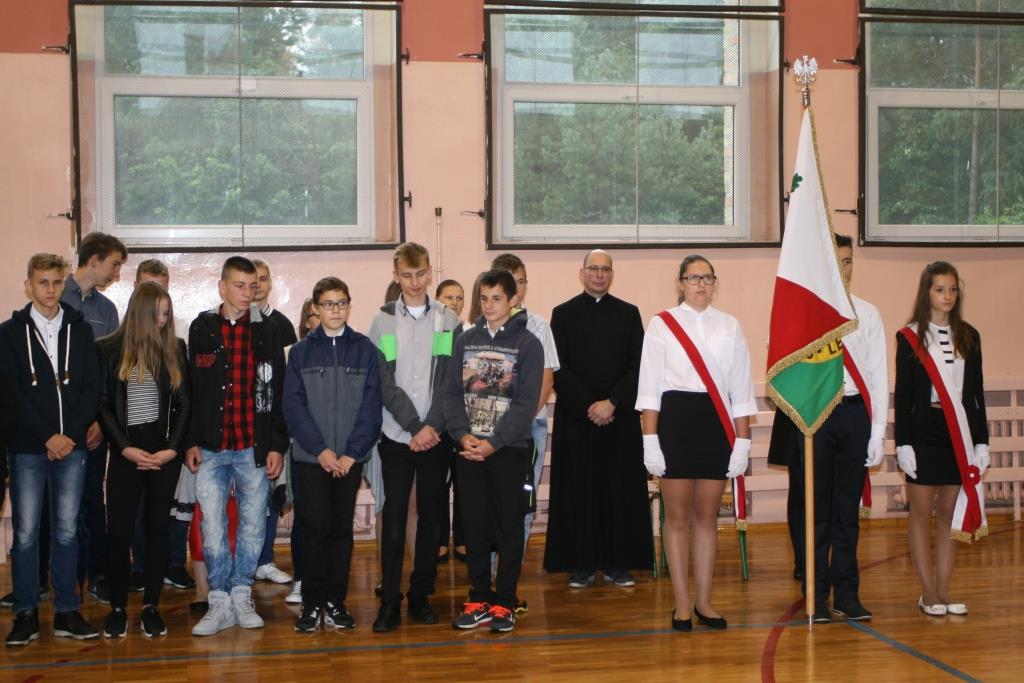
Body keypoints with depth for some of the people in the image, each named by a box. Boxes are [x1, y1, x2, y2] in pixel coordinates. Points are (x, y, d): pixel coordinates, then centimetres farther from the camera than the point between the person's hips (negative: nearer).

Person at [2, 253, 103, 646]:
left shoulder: (80, 329, 9)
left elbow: (93, 389, 4)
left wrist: (70, 435, -7)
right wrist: (48, 437, -11)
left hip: (72, 445, 2)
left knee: (67, 530, 6)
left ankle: (66, 613, 12)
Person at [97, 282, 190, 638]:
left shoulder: (175, 347, 4)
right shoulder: (110, 348, 0)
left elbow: (184, 403, 4)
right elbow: (103, 405, -1)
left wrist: (173, 448, -7)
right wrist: (126, 448, -10)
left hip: (165, 451, 1)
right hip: (126, 452, -1)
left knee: (158, 527, 6)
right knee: (119, 530, -2)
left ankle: (151, 606, 14)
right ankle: (117, 607, 11)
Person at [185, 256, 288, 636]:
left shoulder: (266, 332, 4)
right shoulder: (201, 329, 6)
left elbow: (278, 393, 3)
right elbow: (190, 390, 6)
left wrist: (277, 445, -2)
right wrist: (191, 442, 1)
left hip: (254, 448, 0)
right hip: (211, 448, 0)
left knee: (253, 524, 6)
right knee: (213, 527, 0)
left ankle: (241, 596, 18)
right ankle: (220, 602, 9)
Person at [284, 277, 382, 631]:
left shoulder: (365, 350, 4)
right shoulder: (301, 352, 4)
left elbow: (371, 406, -1)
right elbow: (293, 406, -2)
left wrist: (352, 453, -9)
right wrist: (320, 449, -11)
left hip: (350, 459, 1)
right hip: (310, 457, -1)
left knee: (342, 529, 6)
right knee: (315, 528, -3)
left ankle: (336, 602, 15)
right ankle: (312, 603, 8)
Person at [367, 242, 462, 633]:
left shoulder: (448, 320, 5)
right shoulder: (383, 321, 3)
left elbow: (450, 381, -1)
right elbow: (385, 383, -4)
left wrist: (432, 426, -12)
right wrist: (414, 427, -12)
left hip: (436, 435, 1)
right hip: (397, 435, -1)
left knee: (430, 515, 6)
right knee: (394, 516, 0)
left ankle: (420, 596, 15)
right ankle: (389, 601, 5)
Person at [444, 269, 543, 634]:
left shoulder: (527, 343, -3)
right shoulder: (465, 341, 9)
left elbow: (527, 402, -10)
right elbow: (453, 392, 5)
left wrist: (493, 442, -17)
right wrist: (463, 435, -10)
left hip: (510, 449, -3)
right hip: (469, 449, 3)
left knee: (509, 528, 3)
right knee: (474, 527, 7)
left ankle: (504, 603, 12)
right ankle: (479, 599, 17)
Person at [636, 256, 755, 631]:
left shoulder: (729, 326, 8)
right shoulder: (662, 324, 1)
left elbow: (741, 389, 8)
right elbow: (649, 386, -2)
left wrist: (742, 441, 3)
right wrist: (650, 439, -8)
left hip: (716, 422, 2)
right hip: (676, 420, -2)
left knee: (707, 517, 9)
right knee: (677, 517, 3)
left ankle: (704, 601, 18)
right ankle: (682, 604, 11)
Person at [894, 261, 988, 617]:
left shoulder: (969, 336, 8)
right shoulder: (910, 337, -1)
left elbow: (976, 392, 10)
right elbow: (902, 395, -3)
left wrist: (981, 440, 5)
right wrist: (902, 443, -9)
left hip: (959, 434, 3)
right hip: (922, 432, -3)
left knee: (951, 512, 6)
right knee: (921, 511, 1)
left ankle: (944, 589, 14)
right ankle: (928, 591, 9)